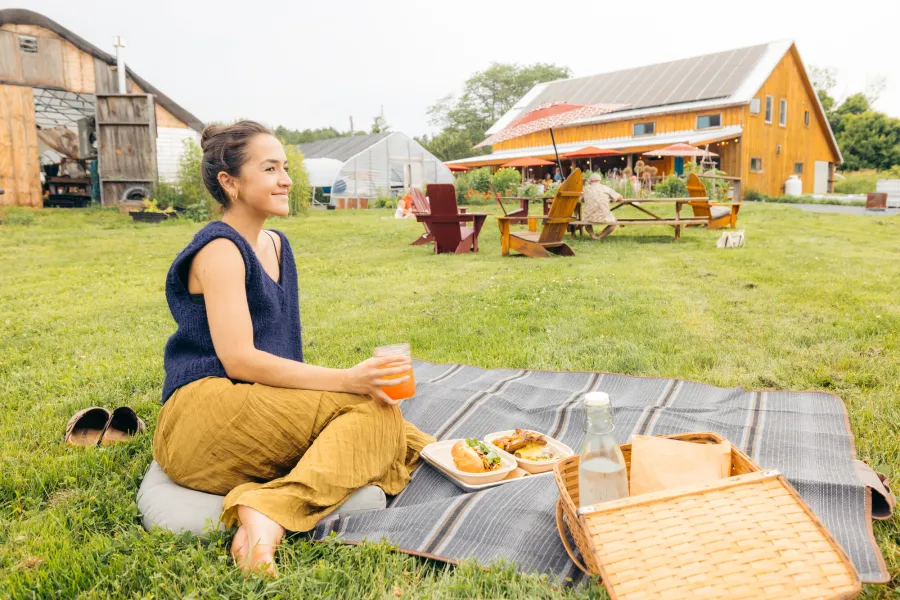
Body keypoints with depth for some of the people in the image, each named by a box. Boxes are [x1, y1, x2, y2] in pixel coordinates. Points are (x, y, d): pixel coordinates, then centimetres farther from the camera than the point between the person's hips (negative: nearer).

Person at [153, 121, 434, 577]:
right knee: (373, 408, -21)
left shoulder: (276, 244, 17)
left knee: (380, 422, -6)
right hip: (202, 415, -8)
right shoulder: (220, 250, -9)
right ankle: (271, 512, -28)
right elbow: (237, 359, -20)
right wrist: (347, 380, -25)